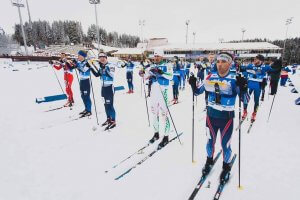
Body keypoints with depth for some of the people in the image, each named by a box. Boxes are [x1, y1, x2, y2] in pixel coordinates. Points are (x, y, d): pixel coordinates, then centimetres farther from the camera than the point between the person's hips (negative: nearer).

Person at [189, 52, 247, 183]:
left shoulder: (234, 79, -11)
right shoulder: (211, 77, -4)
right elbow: (197, 91, 4)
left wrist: (243, 88, -34)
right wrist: (193, 84, -15)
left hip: (226, 118, -2)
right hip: (211, 116, 3)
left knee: (225, 144, 10)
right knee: (211, 141, 19)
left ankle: (226, 167, 38)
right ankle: (209, 161, 45)